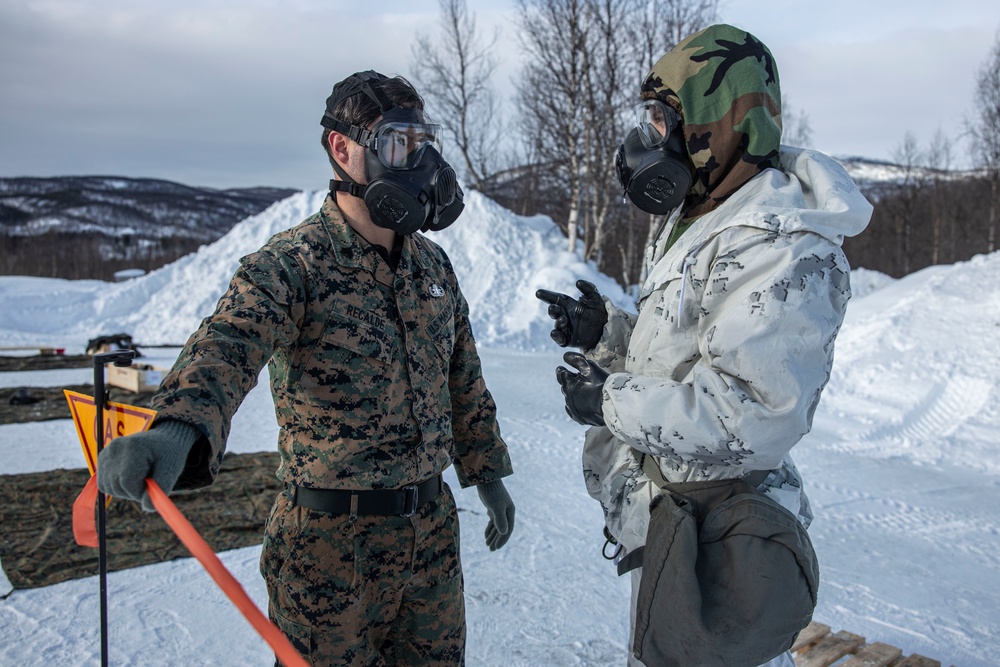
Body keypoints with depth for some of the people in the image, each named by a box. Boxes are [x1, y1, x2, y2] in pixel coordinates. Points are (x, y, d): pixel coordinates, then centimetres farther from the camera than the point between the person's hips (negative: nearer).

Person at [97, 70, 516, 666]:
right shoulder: (293, 264, -15)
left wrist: (488, 474, 17)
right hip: (332, 537, -6)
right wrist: (179, 427, -53)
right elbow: (228, 347, -33)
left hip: (433, 527, 6)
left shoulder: (434, 265, 7)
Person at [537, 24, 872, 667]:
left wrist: (614, 401, -23)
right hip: (663, 520, 10)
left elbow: (751, 419, -32)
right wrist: (608, 331, 0)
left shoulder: (781, 253, -26)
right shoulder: (696, 220, 8)